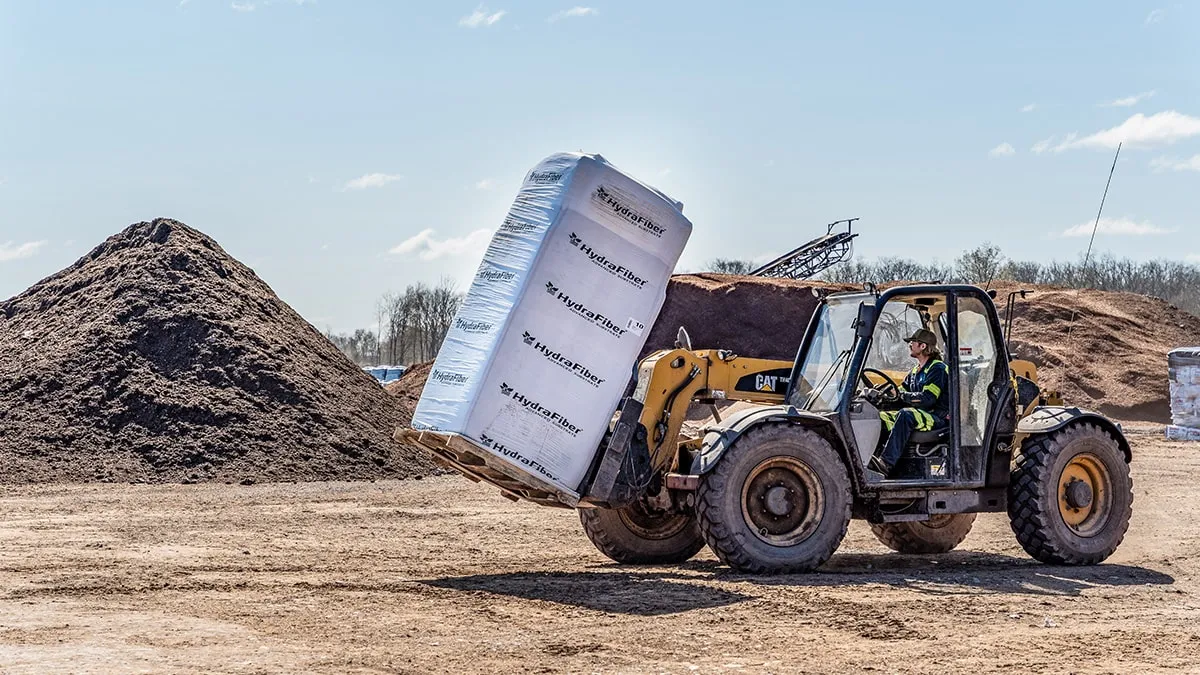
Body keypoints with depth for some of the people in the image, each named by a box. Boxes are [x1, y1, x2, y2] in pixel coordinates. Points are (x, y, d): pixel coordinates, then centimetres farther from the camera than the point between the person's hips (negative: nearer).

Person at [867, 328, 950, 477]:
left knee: (905, 415, -37)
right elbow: (902, 392, 18)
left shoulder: (938, 368, -9)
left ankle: (887, 463, -49)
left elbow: (928, 399, -21)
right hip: (920, 414, 9)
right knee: (880, 416, -5)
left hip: (938, 418, -9)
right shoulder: (916, 371, 21)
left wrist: (902, 396, -17)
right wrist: (880, 394, 0)